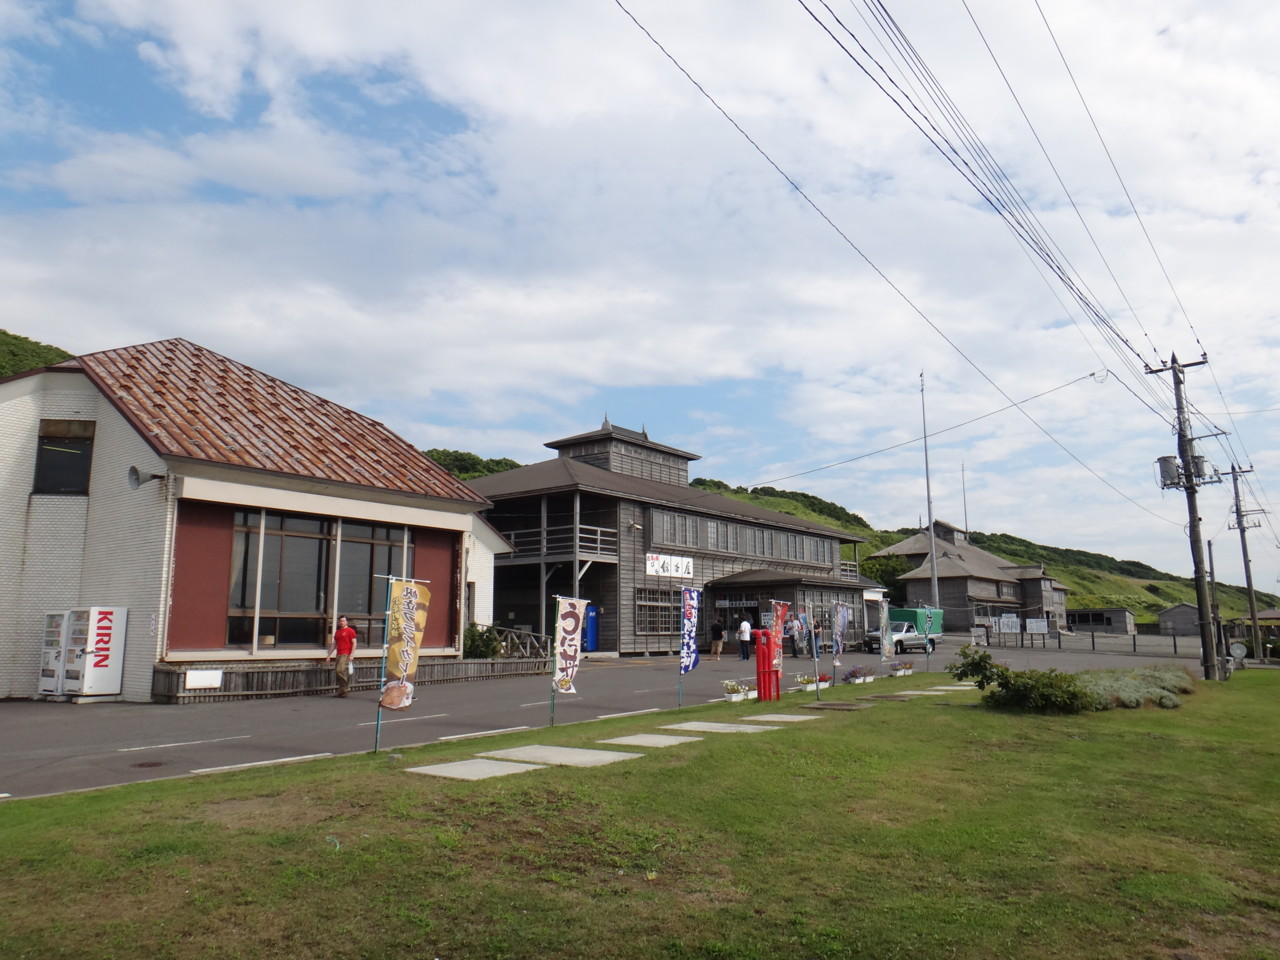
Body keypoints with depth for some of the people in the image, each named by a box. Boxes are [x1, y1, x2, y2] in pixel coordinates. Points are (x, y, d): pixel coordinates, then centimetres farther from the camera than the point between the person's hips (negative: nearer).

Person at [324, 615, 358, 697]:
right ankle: (341, 691, 11)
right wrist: (329, 655, 18)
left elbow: (354, 643, -6)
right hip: (339, 654, 7)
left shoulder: (350, 631, -2)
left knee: (340, 670, -19)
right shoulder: (337, 632, 18)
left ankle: (346, 688, -6)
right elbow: (334, 644, 22)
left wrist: (352, 654, -15)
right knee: (336, 672, 4)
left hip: (346, 654, -7)